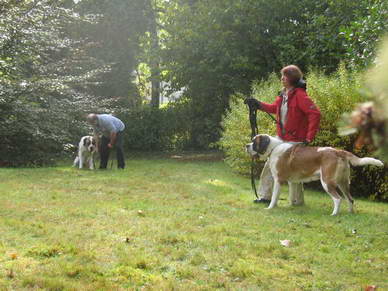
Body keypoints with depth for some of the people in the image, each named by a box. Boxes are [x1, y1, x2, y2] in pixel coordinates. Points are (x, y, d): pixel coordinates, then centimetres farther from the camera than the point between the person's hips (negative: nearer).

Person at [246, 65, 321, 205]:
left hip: (295, 141, -8)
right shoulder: (283, 94, 7)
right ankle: (265, 196, 20)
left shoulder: (300, 95, -18)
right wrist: (258, 104, 10)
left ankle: (297, 201, 17)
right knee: (270, 166, 10)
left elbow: (315, 114, -23)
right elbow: (274, 108, 24)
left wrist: (309, 137, -23)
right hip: (281, 138, 8)